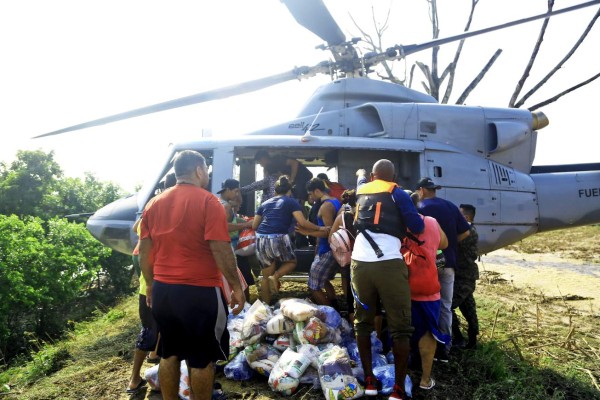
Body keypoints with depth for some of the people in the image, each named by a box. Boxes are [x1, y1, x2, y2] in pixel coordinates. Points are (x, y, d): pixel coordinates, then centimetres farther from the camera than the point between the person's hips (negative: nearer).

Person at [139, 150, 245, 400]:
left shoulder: (154, 203, 7)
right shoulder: (207, 201, -12)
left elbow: (144, 250, 10)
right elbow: (220, 249, -17)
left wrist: (150, 285, 20)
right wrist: (236, 287, -10)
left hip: (162, 290, 6)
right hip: (200, 292, -6)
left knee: (169, 354, 18)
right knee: (202, 358, 8)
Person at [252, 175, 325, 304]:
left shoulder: (265, 203, 20)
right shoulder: (291, 202, 8)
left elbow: (254, 225, 20)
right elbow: (302, 222, -2)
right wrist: (319, 228, 10)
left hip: (261, 239, 5)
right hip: (279, 238, -5)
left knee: (266, 276, 17)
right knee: (291, 262, 23)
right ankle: (275, 276, -4)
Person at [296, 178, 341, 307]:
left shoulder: (325, 207, -19)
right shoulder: (336, 201, 11)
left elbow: (330, 232, -24)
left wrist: (308, 232, -21)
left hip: (327, 252, -10)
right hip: (332, 249, 10)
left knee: (314, 286, -1)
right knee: (323, 280, 26)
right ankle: (335, 309, 32)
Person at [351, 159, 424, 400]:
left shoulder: (360, 193, 19)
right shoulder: (397, 194, 6)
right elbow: (418, 228, 0)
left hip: (359, 262, 4)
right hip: (389, 264, -4)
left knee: (363, 322, 18)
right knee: (400, 327, 7)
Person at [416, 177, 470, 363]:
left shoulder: (420, 208, -8)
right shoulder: (451, 206, 8)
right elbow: (465, 232, 7)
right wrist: (449, 244, 13)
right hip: (448, 262, 4)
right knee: (445, 306, 9)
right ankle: (444, 349, 12)